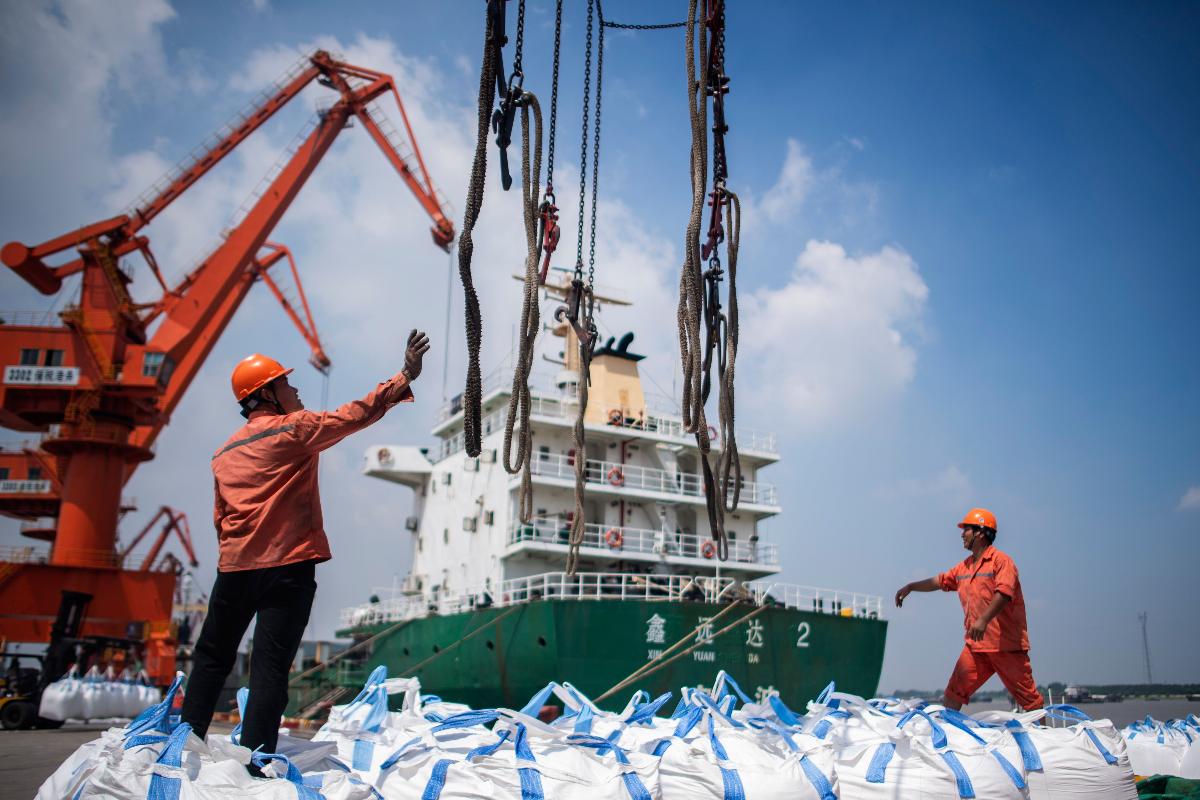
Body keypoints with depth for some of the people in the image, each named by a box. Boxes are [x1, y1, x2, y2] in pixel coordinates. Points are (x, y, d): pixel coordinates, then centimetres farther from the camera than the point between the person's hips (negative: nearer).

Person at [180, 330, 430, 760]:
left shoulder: (225, 453, 16)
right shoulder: (294, 429, -3)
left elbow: (220, 517, 19)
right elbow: (353, 415, -8)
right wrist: (405, 377, -5)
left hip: (235, 565, 6)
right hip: (289, 566, -5)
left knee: (212, 657, 18)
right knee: (270, 668, -3)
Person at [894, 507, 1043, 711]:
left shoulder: (1001, 560, -9)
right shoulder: (964, 567, 16)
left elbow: (1004, 593, -23)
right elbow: (940, 581, 25)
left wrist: (983, 620, -35)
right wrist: (911, 587, 17)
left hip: (1006, 644, -7)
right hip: (976, 645, 7)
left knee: (1028, 697, 1)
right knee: (953, 693, 2)